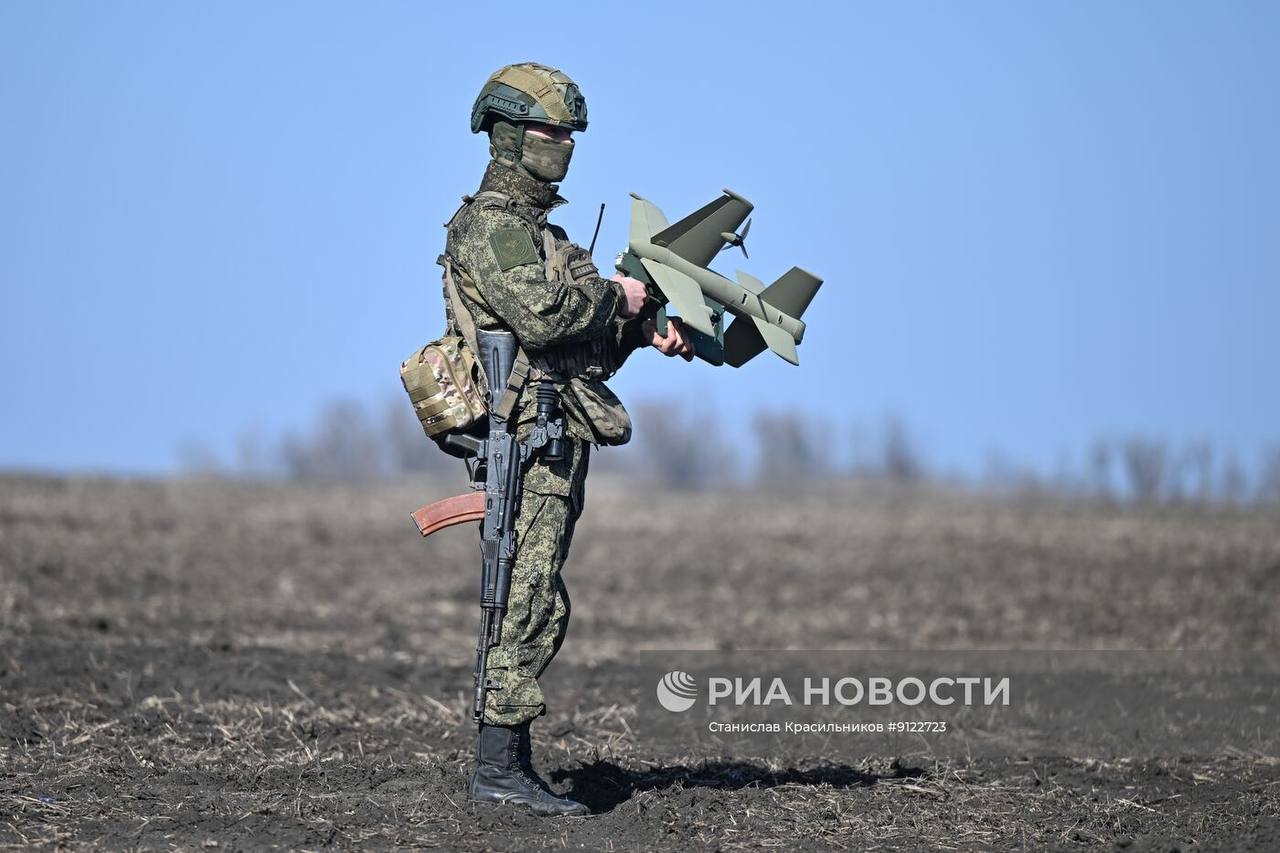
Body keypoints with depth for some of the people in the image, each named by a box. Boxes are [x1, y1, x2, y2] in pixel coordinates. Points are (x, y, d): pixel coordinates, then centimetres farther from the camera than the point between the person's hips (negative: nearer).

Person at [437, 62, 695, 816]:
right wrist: (615, 295, -10)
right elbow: (541, 316, -24)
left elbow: (583, 333, 23)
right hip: (528, 436, -10)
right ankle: (499, 766, -11)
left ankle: (510, 762, 11)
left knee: (528, 604, 9)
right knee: (532, 602, -12)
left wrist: (645, 331, 7)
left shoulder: (532, 224, 22)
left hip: (557, 440, 10)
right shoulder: (492, 225, -10)